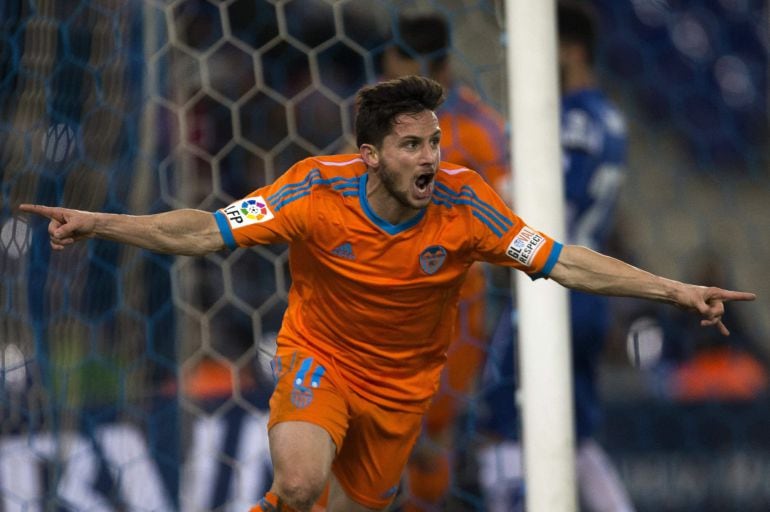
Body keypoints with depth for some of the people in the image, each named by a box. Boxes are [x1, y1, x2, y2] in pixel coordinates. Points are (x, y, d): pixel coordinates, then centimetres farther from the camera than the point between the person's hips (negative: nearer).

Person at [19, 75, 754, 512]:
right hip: (320, 357, -3)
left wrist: (673, 291, -23)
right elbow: (205, 232, -21)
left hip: (401, 384, 3)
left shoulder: (462, 201, -20)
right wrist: (98, 225, -32)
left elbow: (560, 262, -16)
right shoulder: (320, 190, -23)